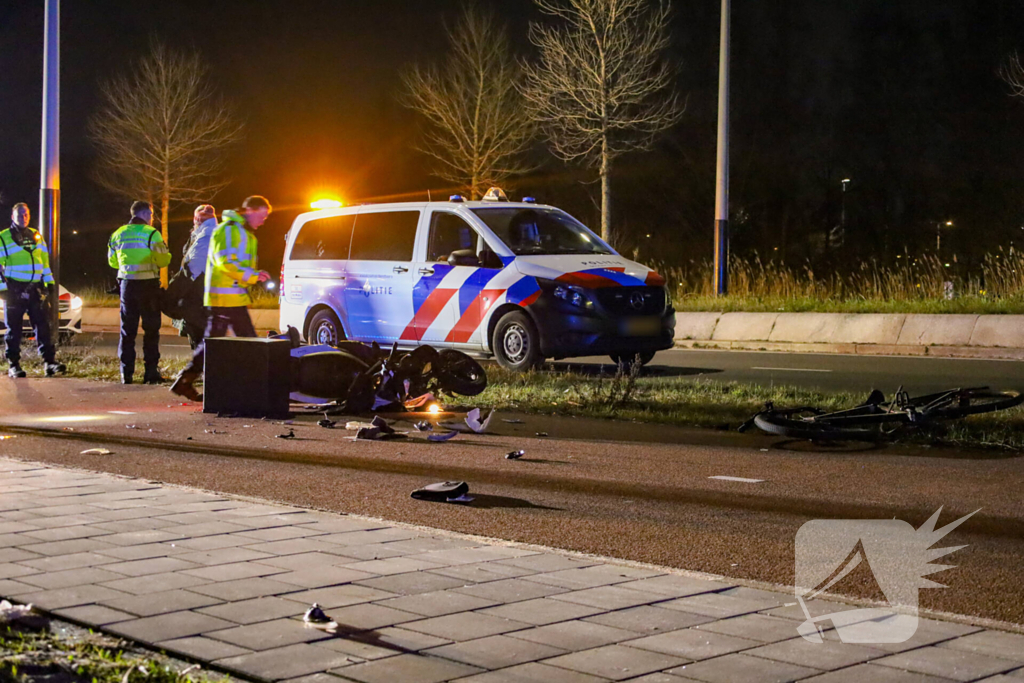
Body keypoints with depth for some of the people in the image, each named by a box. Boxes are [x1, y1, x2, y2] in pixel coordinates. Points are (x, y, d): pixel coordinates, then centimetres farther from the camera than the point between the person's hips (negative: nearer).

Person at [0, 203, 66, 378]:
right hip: (14, 290, -4)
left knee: (42, 326, -2)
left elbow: (45, 262, 19)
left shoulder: (36, 236, 16)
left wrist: (50, 285, 13)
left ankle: (49, 362, -4)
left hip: (35, 289, 4)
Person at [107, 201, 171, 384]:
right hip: (148, 285, -4)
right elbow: (163, 260, -12)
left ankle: (126, 373, 6)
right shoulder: (152, 233, -9)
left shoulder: (118, 234, 8)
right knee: (151, 329, 4)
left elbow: (112, 261, 15)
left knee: (127, 329, 8)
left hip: (127, 284, 4)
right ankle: (151, 371, 2)